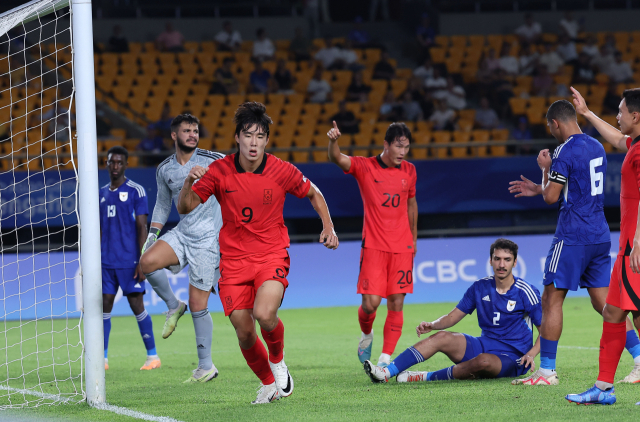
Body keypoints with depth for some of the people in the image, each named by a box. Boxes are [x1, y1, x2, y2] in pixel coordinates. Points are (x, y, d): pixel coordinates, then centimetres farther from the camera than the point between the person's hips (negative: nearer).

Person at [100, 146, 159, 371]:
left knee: (137, 306, -4)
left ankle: (152, 356, 4)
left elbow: (142, 228, -7)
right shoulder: (102, 193, 15)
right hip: (106, 260, 5)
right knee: (105, 305, 1)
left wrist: (142, 262, -13)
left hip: (129, 260, -5)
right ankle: (102, 358, 3)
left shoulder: (136, 191, -3)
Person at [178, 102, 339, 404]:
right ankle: (268, 382, 24)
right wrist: (189, 182, -22)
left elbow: (313, 194, 12)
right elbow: (185, 208, -4)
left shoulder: (282, 171, -7)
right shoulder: (219, 171, -6)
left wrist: (328, 227, 2)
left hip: (272, 256, -2)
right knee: (244, 332, -3)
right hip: (234, 260, 2)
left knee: (264, 314, -27)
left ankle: (278, 360, 5)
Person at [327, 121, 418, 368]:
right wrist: (333, 141, -41)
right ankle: (366, 334, 23)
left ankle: (386, 358, -2)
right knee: (371, 303, -10)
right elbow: (336, 159, -20)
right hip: (373, 246, -3)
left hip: (402, 248, 3)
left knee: (396, 304, -5)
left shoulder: (409, 171, 9)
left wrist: (413, 239, 24)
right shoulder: (364, 167, -3)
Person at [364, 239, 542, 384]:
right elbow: (453, 316, 11)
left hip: (512, 359, -5)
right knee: (442, 337, -16)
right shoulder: (480, 287, 4)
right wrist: (433, 325, -10)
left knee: (483, 361, -38)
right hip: (484, 345, 5)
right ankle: (386, 373, -26)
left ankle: (425, 377, -27)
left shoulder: (525, 292, -10)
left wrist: (531, 354, -25)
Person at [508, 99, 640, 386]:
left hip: (572, 237, -8)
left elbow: (551, 197, -13)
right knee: (604, 301, 10)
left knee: (551, 299, -1)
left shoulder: (565, 151, -13)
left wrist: (545, 168, 4)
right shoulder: (597, 148, 14)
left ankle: (546, 371, -2)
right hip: (600, 235, 8)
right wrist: (536, 189, 29)